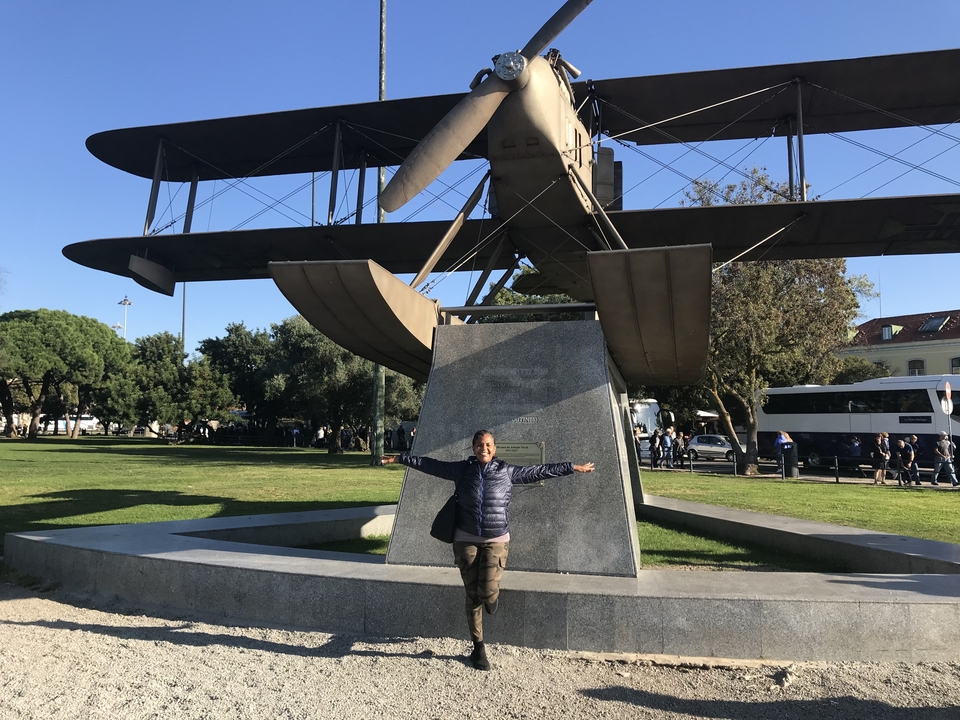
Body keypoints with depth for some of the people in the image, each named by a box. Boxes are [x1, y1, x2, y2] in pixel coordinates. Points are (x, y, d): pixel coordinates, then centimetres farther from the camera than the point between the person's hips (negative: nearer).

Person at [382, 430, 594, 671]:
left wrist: (573, 468, 2)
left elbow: (540, 471, 1)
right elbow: (430, 465, 3)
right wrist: (400, 458, 3)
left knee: (487, 591, -17)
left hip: (496, 541, -1)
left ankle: (492, 595, 22)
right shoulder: (462, 469, -1)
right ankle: (478, 647, 20)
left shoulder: (507, 471, -3)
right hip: (467, 540, 1)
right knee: (472, 596, 5)